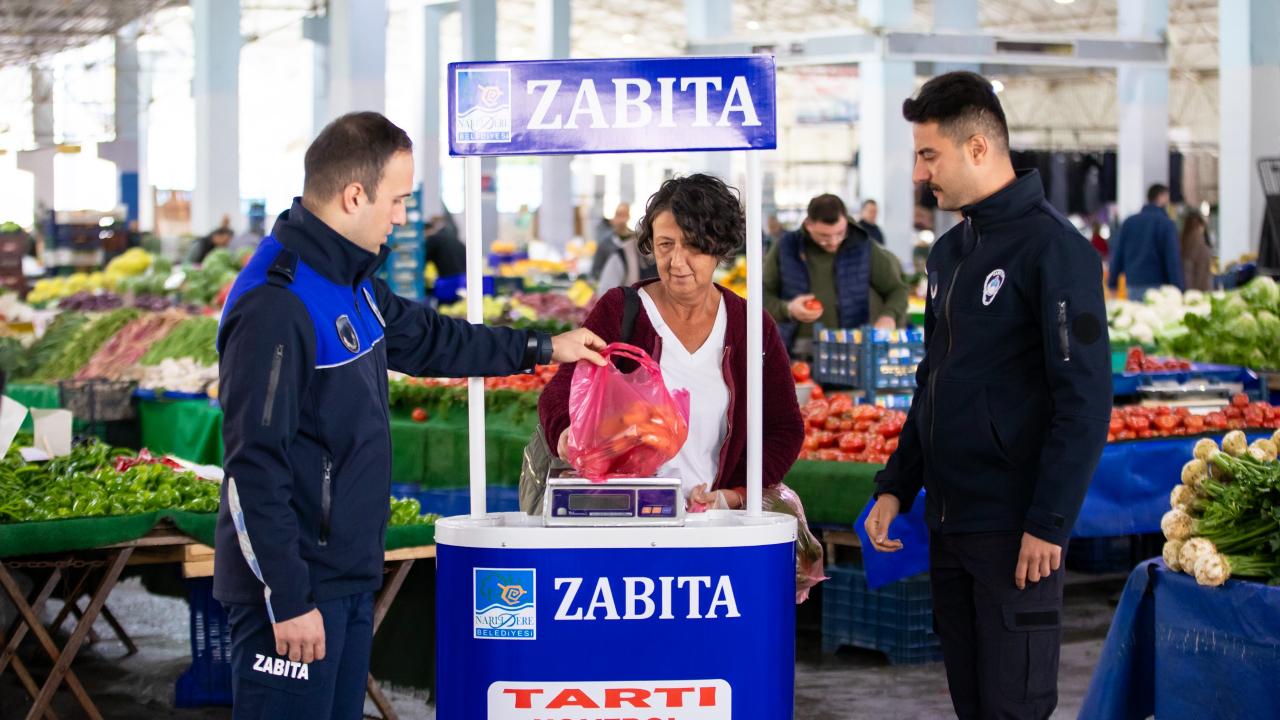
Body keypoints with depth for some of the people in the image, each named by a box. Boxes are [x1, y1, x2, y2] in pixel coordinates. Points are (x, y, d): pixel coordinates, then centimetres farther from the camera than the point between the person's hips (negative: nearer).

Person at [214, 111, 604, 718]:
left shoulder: (350, 285, 11)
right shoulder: (275, 306, -21)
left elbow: (425, 338, 30)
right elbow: (255, 469, -23)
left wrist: (542, 348, 34)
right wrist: (289, 599, -22)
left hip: (348, 580, 10)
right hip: (295, 591, -10)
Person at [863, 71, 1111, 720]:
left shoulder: (1052, 247, -11)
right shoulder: (949, 252, 14)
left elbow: (1085, 400, -16)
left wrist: (1049, 523, -19)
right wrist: (895, 486, 13)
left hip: (1014, 530, -8)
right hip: (947, 522, 8)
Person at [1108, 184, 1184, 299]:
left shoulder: (1129, 222, 10)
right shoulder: (1167, 224, -5)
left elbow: (1117, 255, 10)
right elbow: (1173, 260, -9)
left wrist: (1112, 283, 16)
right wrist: (1178, 291, -9)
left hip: (1132, 286, 5)